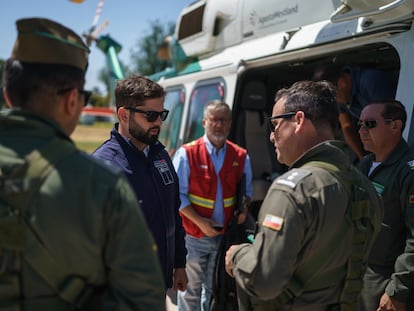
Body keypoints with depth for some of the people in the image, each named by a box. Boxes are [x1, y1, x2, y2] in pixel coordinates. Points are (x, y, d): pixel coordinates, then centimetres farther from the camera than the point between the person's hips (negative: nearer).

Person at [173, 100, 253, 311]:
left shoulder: (241, 157, 3)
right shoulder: (187, 153, -9)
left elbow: (247, 190, 14)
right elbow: (177, 194, -10)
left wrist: (244, 209, -7)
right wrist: (200, 221, -17)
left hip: (226, 235, 4)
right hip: (194, 236, -3)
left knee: (215, 289, 19)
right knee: (190, 289, 8)